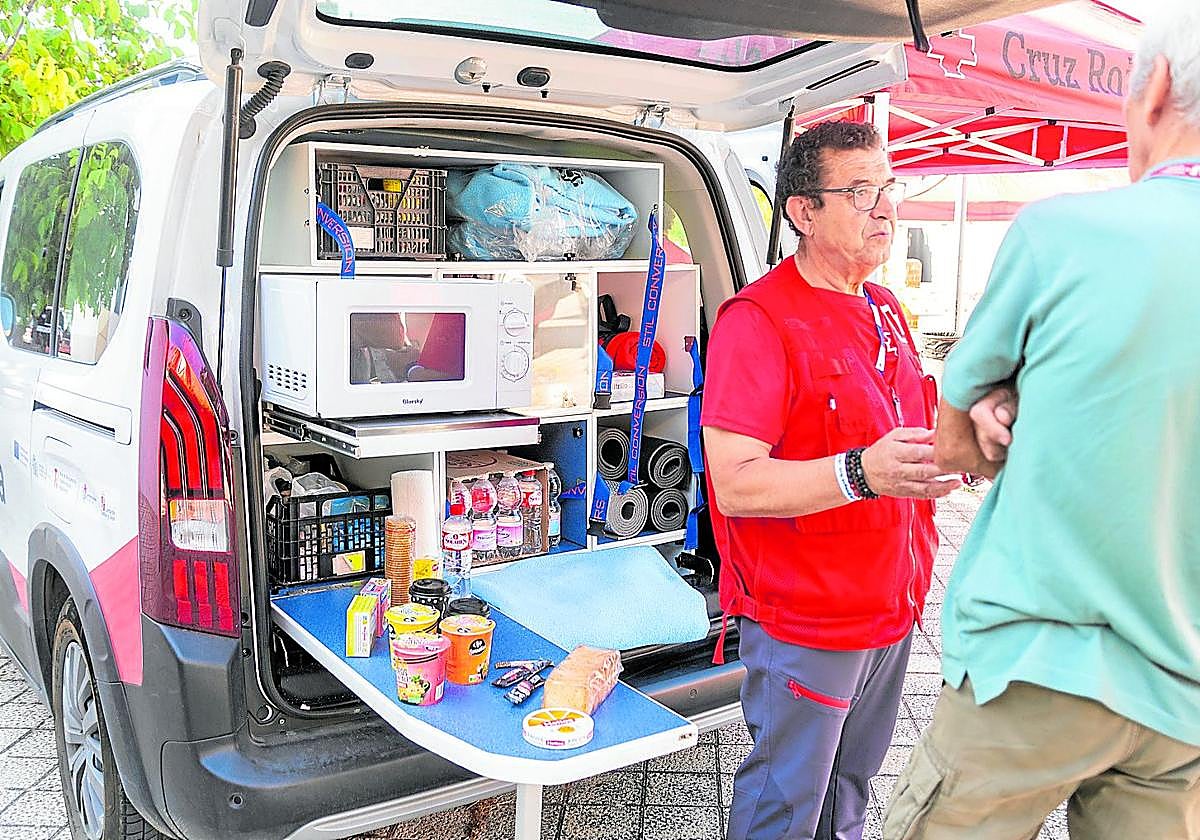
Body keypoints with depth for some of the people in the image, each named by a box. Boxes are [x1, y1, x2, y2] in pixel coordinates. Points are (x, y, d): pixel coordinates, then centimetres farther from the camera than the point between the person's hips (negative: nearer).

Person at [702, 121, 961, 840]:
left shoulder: (885, 309, 11)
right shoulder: (760, 320, -18)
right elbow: (734, 484, -26)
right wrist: (862, 472, -37)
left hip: (891, 610, 8)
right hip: (805, 623, -8)